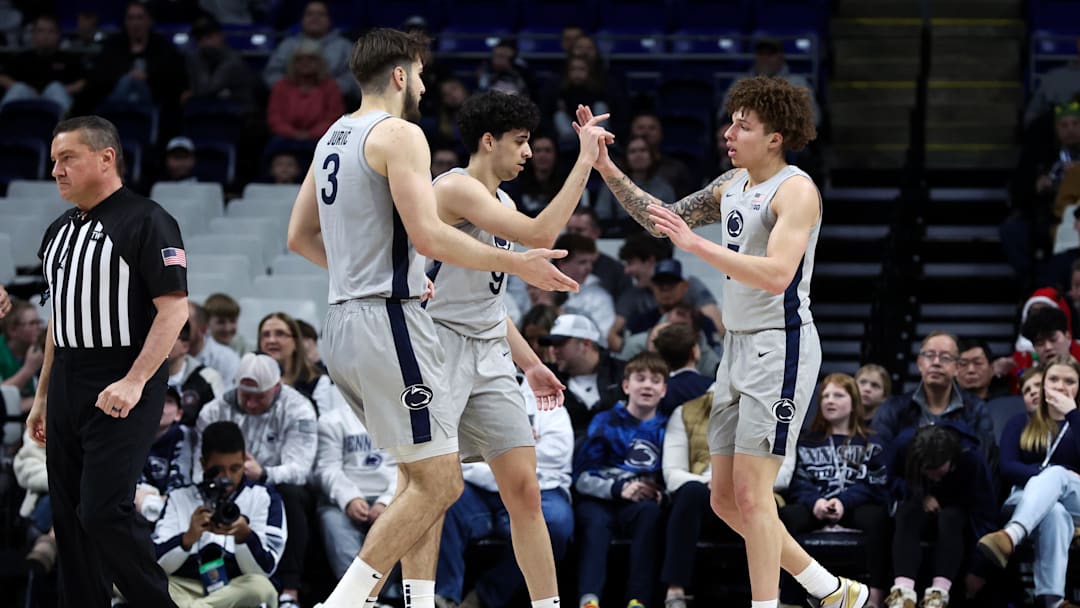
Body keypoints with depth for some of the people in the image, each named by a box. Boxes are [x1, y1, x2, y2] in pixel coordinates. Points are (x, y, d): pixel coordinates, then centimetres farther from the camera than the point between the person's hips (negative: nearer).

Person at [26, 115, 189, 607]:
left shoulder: (146, 221, -9)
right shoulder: (59, 231, 16)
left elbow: (174, 308, -15)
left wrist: (135, 381, -24)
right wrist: (42, 395, 21)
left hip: (120, 393, -8)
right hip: (66, 390, 8)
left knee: (105, 512, -14)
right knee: (68, 516, 7)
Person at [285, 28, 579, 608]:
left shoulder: (333, 139, 17)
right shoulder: (400, 135, -10)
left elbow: (300, 237, 23)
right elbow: (428, 235, -19)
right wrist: (516, 263, -11)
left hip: (343, 321, 10)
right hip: (389, 320, -10)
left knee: (422, 474, 16)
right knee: (438, 482, -7)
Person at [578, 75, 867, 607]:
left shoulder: (795, 190, -14)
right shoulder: (733, 185, 12)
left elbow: (776, 275, -26)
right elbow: (663, 222, 21)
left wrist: (695, 244, -30)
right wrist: (606, 169, 10)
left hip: (781, 347, -9)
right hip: (738, 345, 9)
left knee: (750, 492, -14)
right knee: (725, 499, 10)